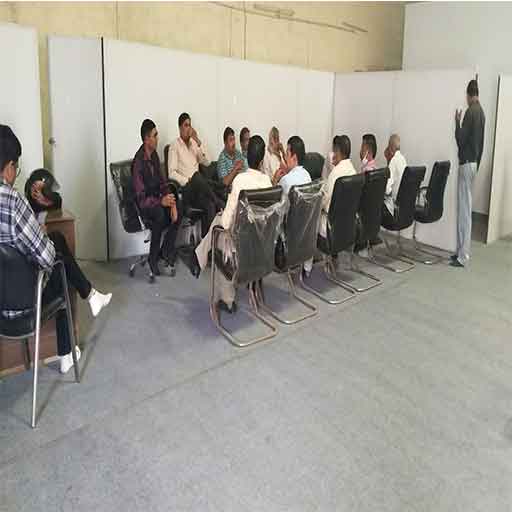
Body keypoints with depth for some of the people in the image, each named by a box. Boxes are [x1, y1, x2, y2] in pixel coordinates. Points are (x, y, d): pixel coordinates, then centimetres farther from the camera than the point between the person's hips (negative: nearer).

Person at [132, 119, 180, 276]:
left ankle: (166, 250, 2)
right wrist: (161, 201, -37)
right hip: (142, 205, -7)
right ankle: (153, 257, -19)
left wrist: (171, 201, -8)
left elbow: (162, 183, 8)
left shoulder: (154, 155, 3)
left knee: (178, 210, -15)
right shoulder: (138, 162, -22)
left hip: (156, 199, 7)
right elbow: (141, 199, -24)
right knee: (159, 213, -34)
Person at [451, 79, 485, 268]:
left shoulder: (471, 112, -14)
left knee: (464, 210, -8)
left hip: (467, 163, -9)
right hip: (474, 162, 9)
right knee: (464, 209, 13)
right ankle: (462, 250, 19)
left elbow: (461, 139, -16)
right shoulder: (481, 112, 14)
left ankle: (463, 256, -5)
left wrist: (457, 122, -1)